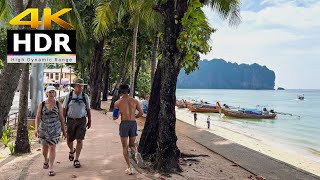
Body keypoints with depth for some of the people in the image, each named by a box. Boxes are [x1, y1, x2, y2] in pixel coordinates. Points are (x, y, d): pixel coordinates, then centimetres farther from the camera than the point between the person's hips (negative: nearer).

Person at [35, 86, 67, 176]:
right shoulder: (41, 104, -3)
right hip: (43, 129, 2)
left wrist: (63, 130, 6)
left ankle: (51, 168, -1)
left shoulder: (58, 104, -3)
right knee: (45, 147, 16)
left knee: (52, 148, -8)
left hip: (55, 129, -1)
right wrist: (36, 129, -14)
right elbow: (38, 118, -2)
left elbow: (61, 118, 3)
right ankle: (46, 160, 46)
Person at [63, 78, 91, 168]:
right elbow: (64, 109, 2)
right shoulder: (68, 96, -2)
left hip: (81, 121, 0)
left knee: (79, 140, -6)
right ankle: (72, 151, 45)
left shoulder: (85, 97, 1)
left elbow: (88, 109, 9)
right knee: (69, 140, 11)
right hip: (70, 120, 0)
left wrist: (89, 121, 11)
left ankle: (76, 159, 9)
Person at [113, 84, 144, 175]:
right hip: (133, 123, 2)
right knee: (131, 145, 18)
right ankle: (136, 153, -16)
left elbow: (115, 117, 1)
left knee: (125, 147, 8)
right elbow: (141, 113, 6)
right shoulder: (135, 101, 6)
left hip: (124, 123, -2)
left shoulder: (118, 102, 0)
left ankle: (129, 168, 4)